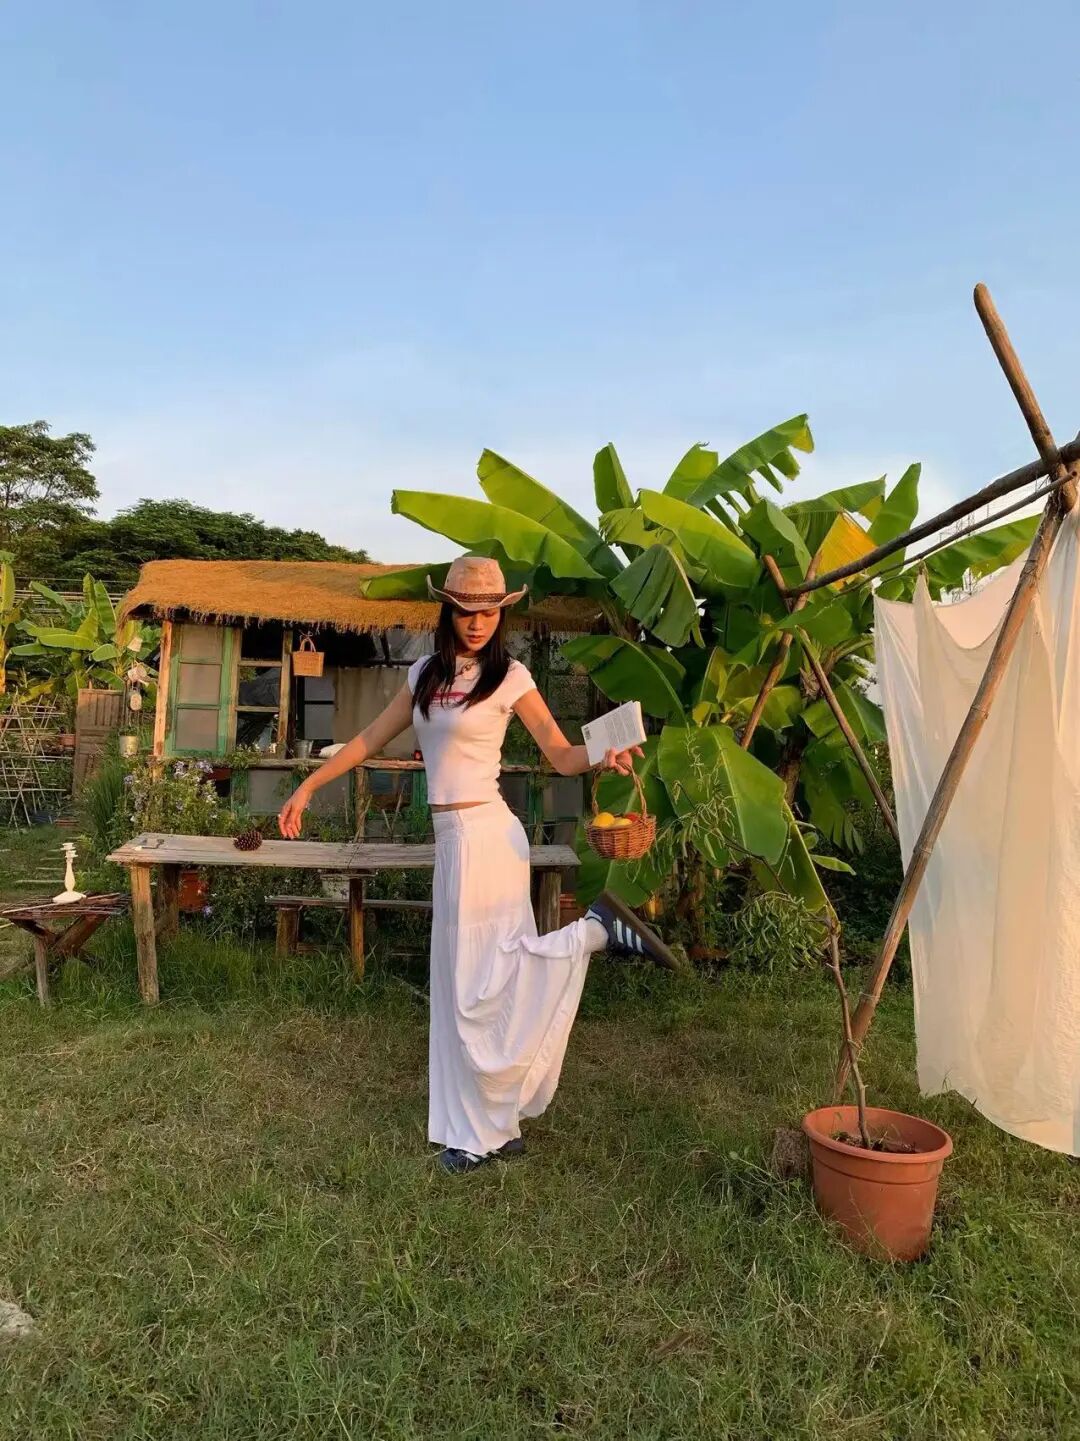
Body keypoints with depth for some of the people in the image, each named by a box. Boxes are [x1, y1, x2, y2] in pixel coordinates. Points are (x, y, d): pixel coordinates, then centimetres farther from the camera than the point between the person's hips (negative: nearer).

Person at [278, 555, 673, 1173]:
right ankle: (496, 1126, 23)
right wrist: (308, 786, 18)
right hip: (455, 837, 6)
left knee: (477, 985, -4)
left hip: (484, 834, -6)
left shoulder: (510, 677, -5)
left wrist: (604, 755, -26)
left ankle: (593, 932, 5)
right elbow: (372, 739, 17)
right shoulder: (427, 674, 11)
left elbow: (562, 755, -5)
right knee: (480, 982, 11)